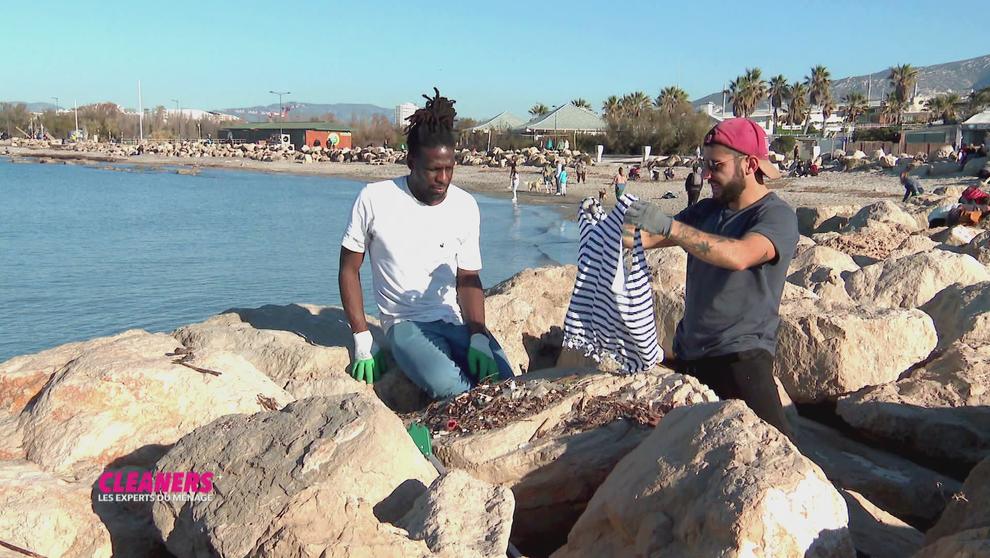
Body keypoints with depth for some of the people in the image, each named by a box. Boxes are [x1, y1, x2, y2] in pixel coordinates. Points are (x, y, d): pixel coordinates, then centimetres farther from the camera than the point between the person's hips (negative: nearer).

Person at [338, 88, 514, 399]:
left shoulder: (465, 206, 0)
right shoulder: (375, 199, -8)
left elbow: (468, 279, 2)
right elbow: (349, 269, 0)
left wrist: (477, 338, -15)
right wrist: (362, 340, -5)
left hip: (459, 320, 3)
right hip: (407, 323, -3)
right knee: (449, 387, -31)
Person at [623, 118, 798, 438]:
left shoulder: (777, 216, -9)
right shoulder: (707, 211, 14)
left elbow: (739, 256, -29)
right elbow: (648, 238, 8)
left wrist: (669, 226, -35)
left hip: (740, 356, -6)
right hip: (688, 352, 7)